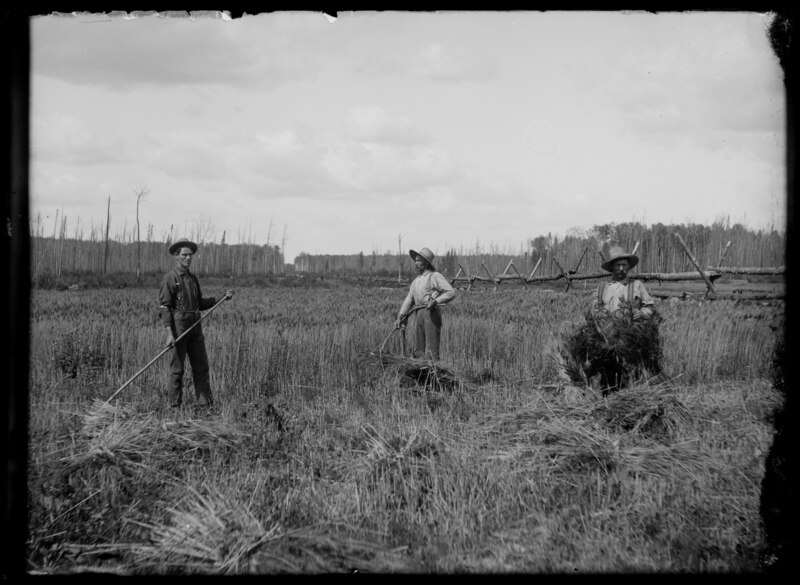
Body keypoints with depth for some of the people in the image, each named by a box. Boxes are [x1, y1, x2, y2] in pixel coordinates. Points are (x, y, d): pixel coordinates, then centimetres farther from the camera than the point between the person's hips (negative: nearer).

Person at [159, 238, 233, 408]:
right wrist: (170, 334, -21)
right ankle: (175, 406, 5)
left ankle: (206, 403, 12)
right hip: (178, 326, -7)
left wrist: (222, 298, 10)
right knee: (177, 369, -2)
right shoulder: (169, 278, -8)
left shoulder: (193, 278, 15)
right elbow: (165, 308, -13)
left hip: (195, 327, 7)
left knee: (201, 367, 7)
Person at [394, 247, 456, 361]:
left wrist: (436, 301, -21)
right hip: (419, 315, 7)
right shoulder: (416, 281, 21)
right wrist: (400, 317, 12)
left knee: (431, 351, -10)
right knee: (419, 351, 8)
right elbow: (409, 300, 20)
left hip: (431, 314, -7)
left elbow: (451, 292, -10)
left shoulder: (435, 277, -2)